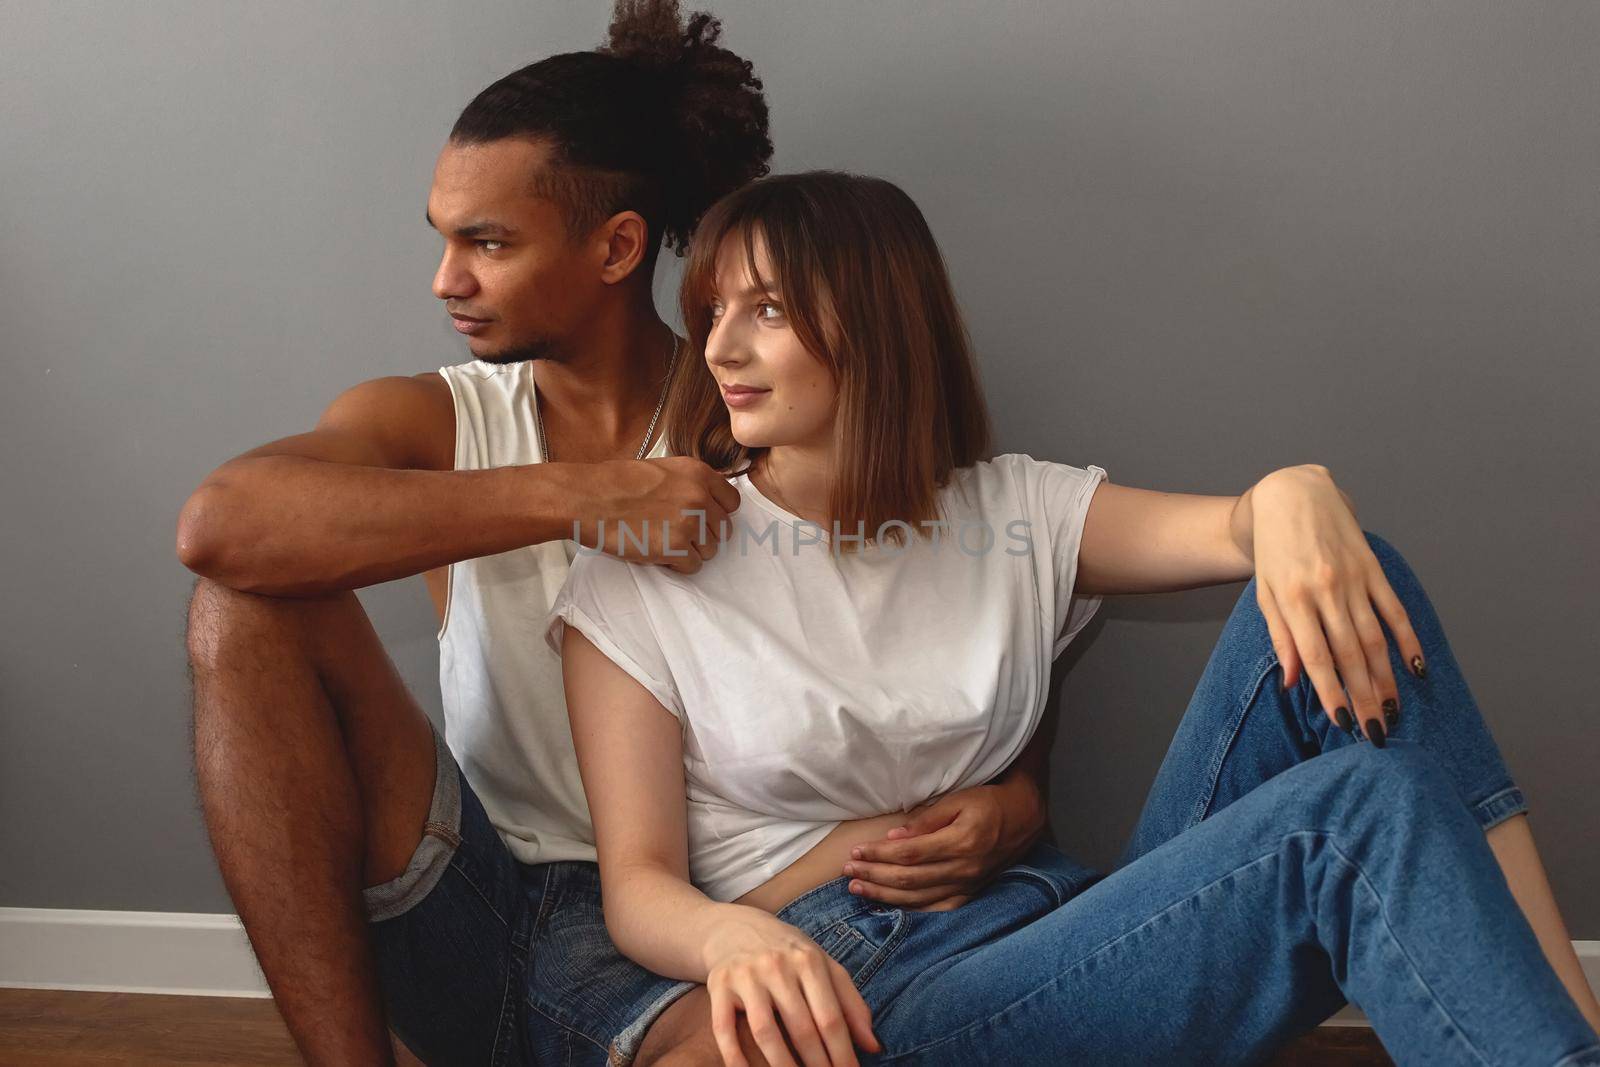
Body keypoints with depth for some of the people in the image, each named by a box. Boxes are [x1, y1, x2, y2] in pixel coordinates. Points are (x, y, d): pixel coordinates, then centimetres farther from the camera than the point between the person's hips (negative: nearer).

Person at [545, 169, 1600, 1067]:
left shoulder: (1010, 515, 14)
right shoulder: (641, 577, 4)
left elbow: (1228, 526, -3)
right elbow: (639, 885, -2)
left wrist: (1296, 496, -28)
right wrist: (733, 939, -26)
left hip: (1073, 918, 5)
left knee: (1347, 587, -17)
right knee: (1362, 809, -28)